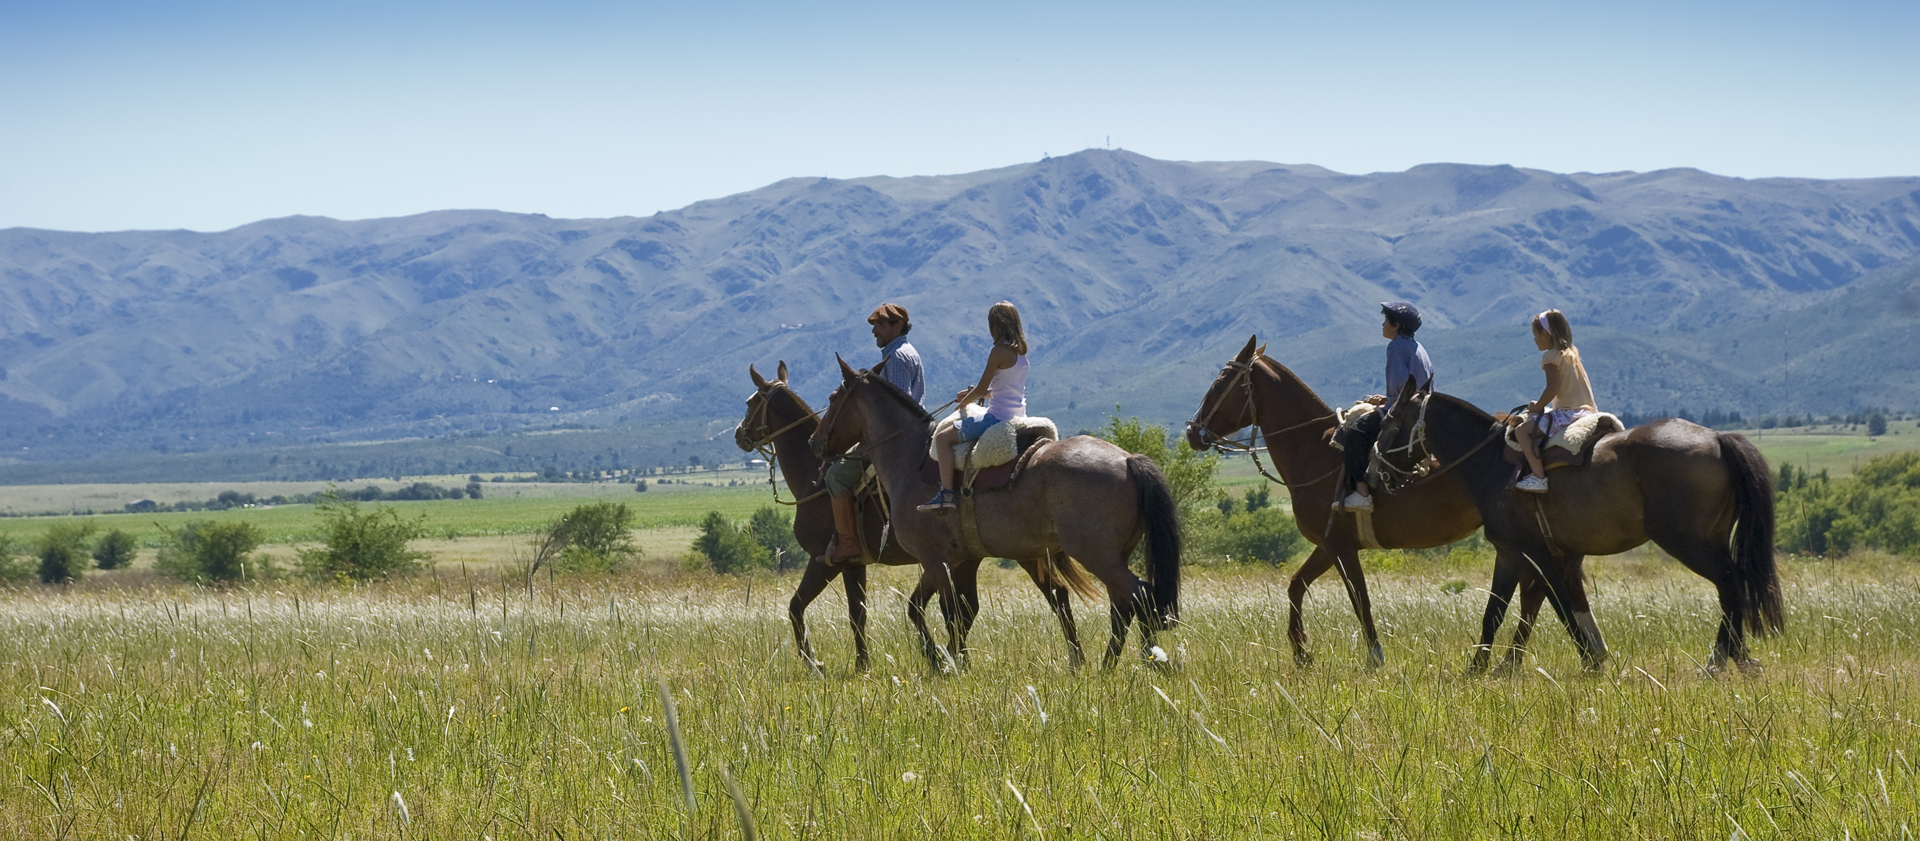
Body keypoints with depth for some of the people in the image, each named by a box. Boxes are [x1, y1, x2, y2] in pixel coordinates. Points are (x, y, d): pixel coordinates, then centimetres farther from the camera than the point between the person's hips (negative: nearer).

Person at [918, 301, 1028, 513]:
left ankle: (946, 494, -15)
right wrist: (974, 393, 16)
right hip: (1018, 417, 10)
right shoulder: (1020, 351, 11)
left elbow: (982, 389, -14)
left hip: (998, 416, -10)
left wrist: (964, 402, 4)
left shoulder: (1000, 351, -16)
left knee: (943, 438, -5)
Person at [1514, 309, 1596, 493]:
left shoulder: (1551, 356, -9)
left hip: (1568, 413, -10)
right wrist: (1541, 406, 20)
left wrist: (1537, 407, -5)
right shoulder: (1572, 354, 19)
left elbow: (1553, 388, -19)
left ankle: (1539, 477, -25)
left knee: (1523, 429, -14)